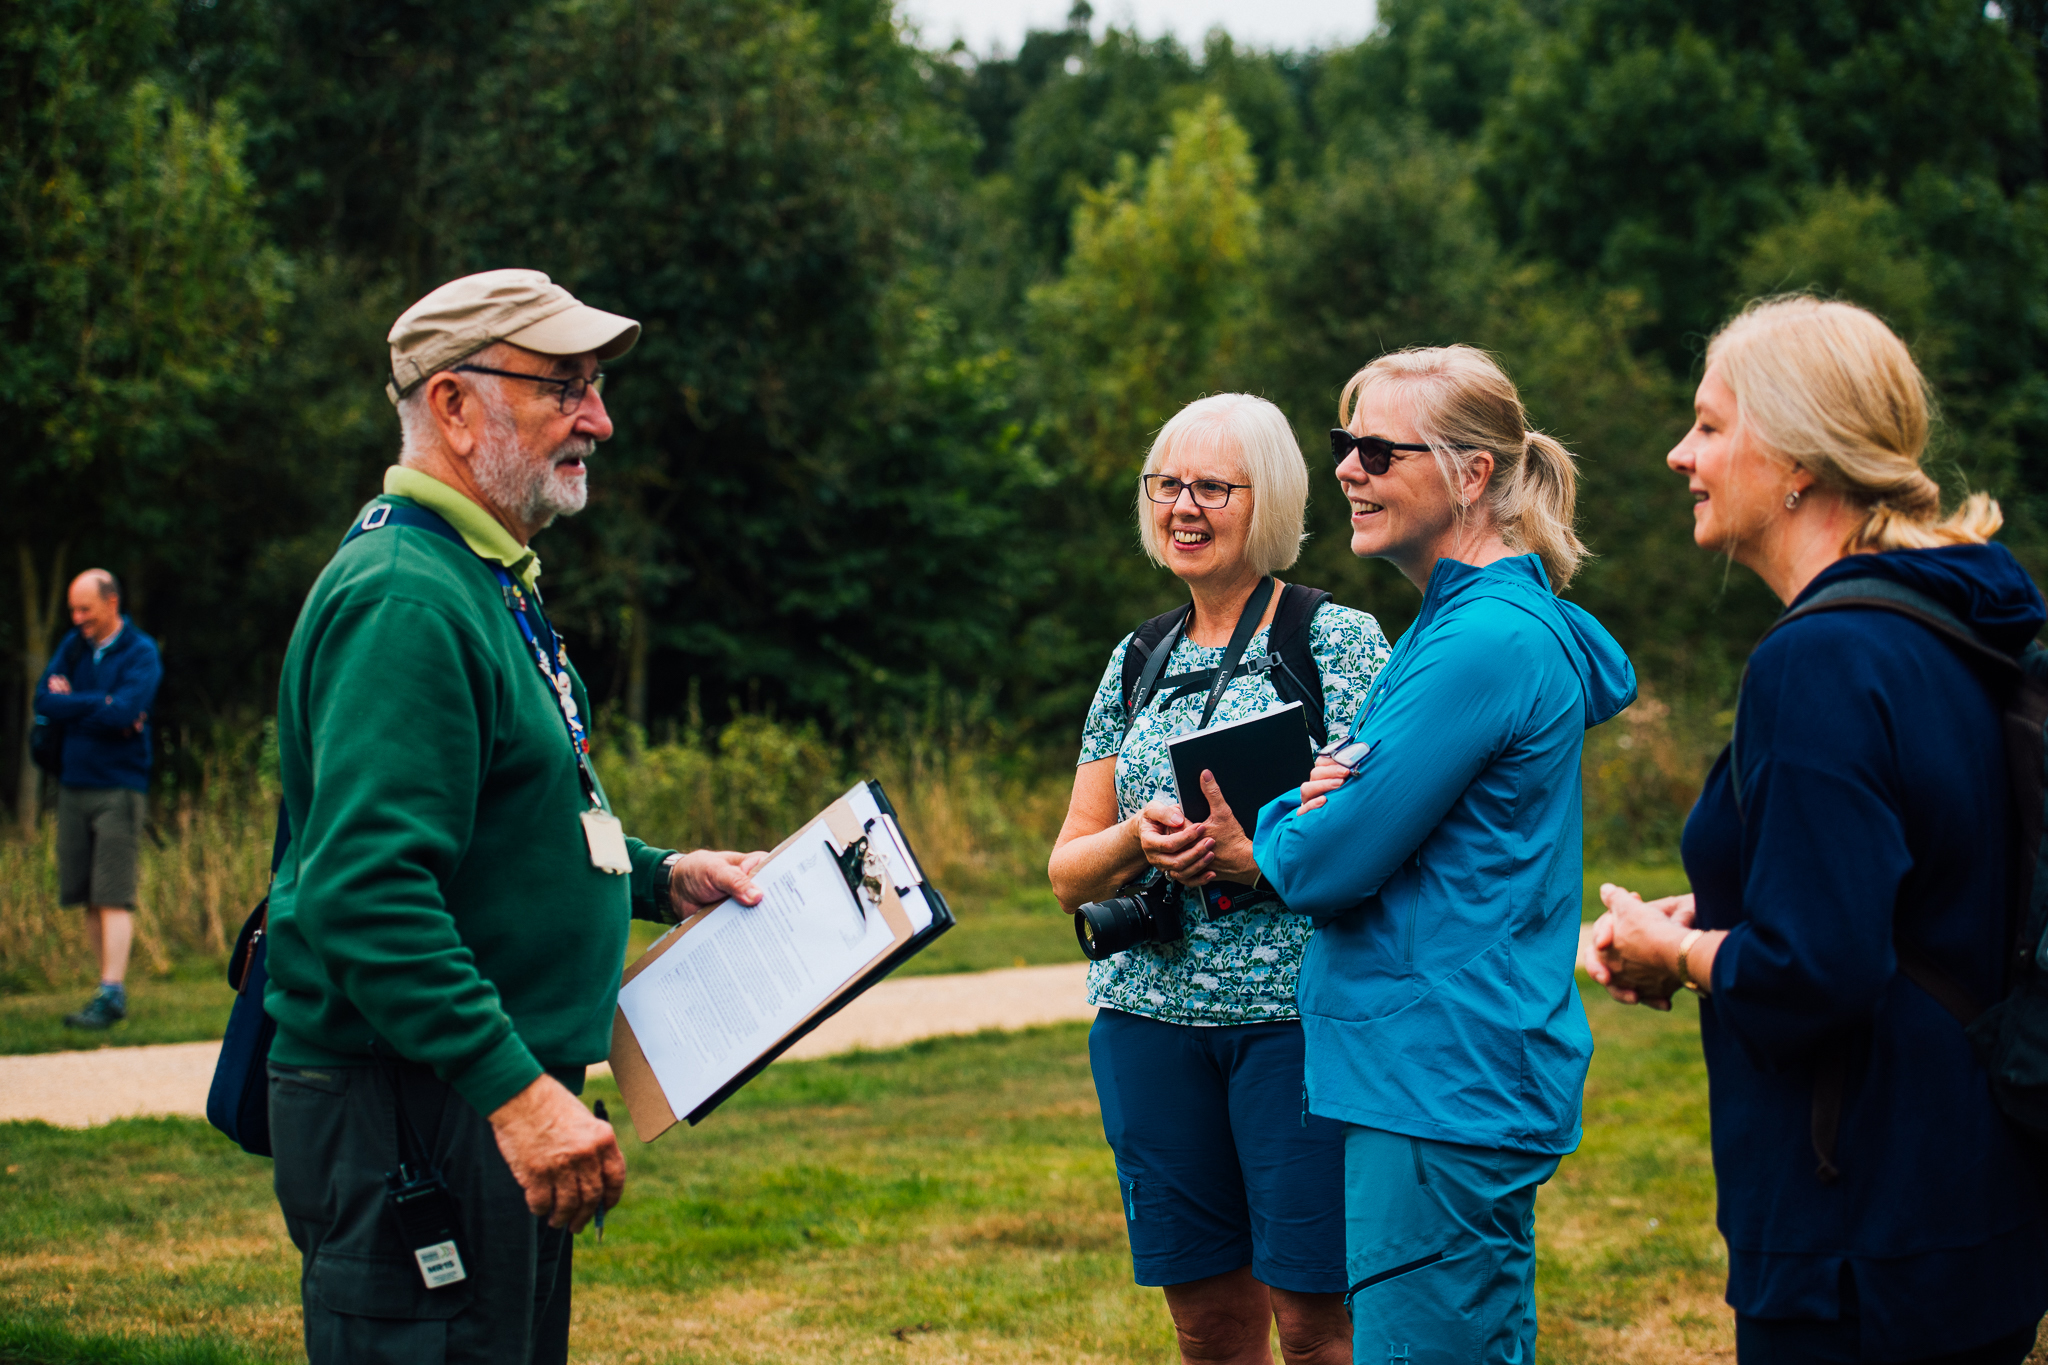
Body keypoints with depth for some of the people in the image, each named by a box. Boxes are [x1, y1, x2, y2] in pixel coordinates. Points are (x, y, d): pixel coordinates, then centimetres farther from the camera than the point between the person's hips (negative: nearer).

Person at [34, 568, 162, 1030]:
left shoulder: (140, 653, -5)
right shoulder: (74, 644, 12)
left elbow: (123, 713, -18)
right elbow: (45, 701, 0)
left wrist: (72, 704, -7)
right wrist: (100, 706, -10)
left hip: (119, 788, -6)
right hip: (73, 785, 6)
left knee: (113, 896, -10)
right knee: (89, 898, 6)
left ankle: (112, 993, -13)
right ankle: (108, 986, 12)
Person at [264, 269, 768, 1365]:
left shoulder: (486, 583, 17)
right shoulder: (404, 597, -18)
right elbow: (367, 889, -27)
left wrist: (656, 877, 18)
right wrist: (517, 1091, -31)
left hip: (491, 1108, 11)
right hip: (408, 1119, -11)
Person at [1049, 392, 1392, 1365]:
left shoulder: (1339, 642, 0)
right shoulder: (1138, 663, 15)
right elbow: (1067, 873, 14)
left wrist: (1255, 853, -23)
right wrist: (1136, 841, -7)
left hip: (1296, 1007, -5)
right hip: (1150, 1015, 5)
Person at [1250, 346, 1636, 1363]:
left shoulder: (1484, 645, -17)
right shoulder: (1475, 619, 16)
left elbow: (1324, 867, -18)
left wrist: (1283, 830, 5)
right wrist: (1326, 792, -6)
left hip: (1442, 1081, -11)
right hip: (1466, 1077, 11)